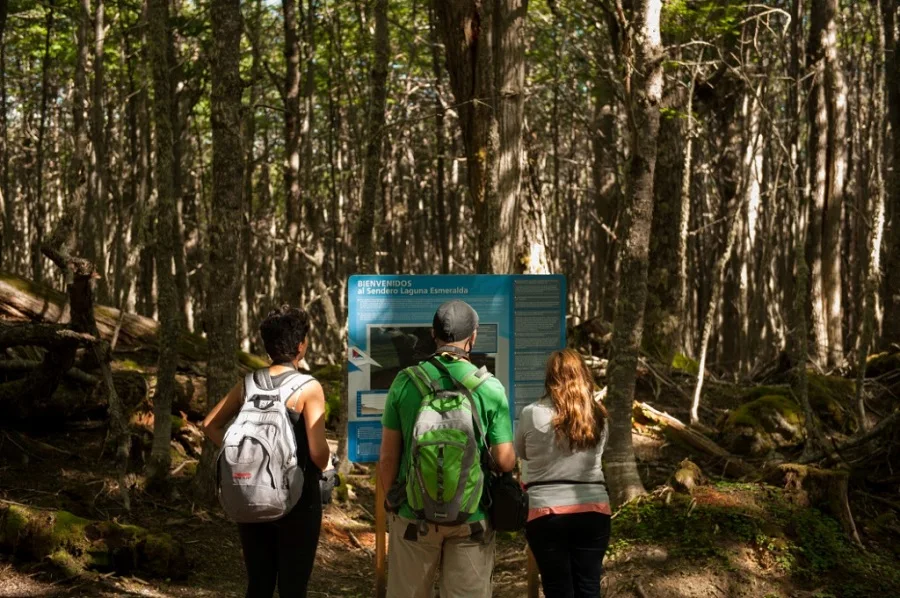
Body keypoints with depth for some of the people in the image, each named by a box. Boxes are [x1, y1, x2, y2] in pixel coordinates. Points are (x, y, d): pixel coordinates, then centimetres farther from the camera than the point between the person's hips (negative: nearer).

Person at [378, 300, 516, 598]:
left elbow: (388, 456, -1)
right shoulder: (490, 388, -7)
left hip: (414, 515, 1)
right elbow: (505, 461, -7)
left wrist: (391, 501, 13)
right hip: (470, 520, -1)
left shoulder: (405, 382, -5)